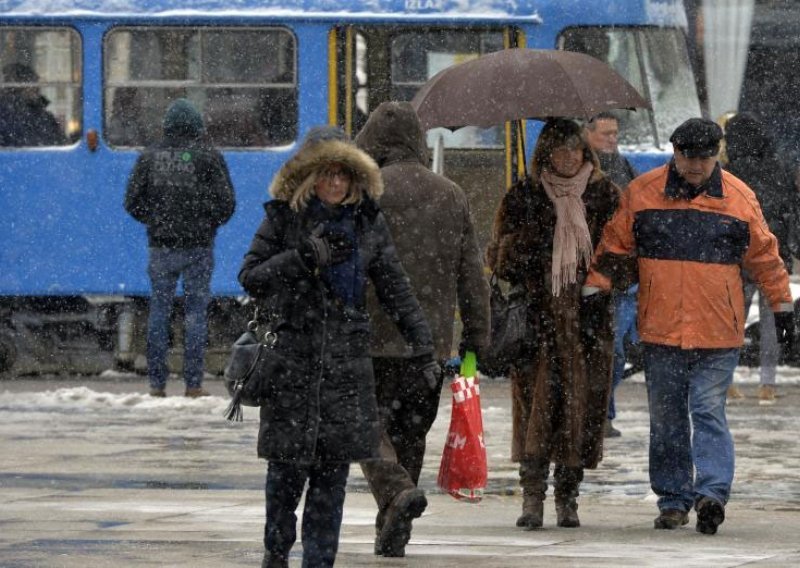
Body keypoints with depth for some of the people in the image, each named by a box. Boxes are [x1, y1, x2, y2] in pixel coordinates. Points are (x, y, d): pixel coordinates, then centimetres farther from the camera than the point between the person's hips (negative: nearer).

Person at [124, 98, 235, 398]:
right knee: (196, 310, 2)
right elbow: (226, 202, -5)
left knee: (159, 309, 8)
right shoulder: (209, 157, -4)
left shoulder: (150, 157, 3)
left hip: (161, 246, 2)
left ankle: (157, 382, 5)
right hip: (198, 246, -2)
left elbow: (133, 202, 3)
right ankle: (193, 384, -1)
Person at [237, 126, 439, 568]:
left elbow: (396, 291, 11)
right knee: (287, 464, 0)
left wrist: (422, 346, 5)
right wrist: (304, 258, -15)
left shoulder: (368, 223, 8)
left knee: (333, 467, 0)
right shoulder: (284, 217, 2)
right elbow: (250, 277, -2)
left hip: (347, 360, 2)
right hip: (291, 358, -2)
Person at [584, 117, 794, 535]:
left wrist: (781, 305, 14)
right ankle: (672, 499, 15)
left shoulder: (738, 198, 3)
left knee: (708, 413, -11)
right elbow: (613, 246, 12)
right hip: (660, 330, 2)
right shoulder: (642, 193, 3)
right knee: (666, 419, 8)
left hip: (718, 332, -2)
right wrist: (595, 286, 3)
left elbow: (764, 256, 12)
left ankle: (712, 493, -17)